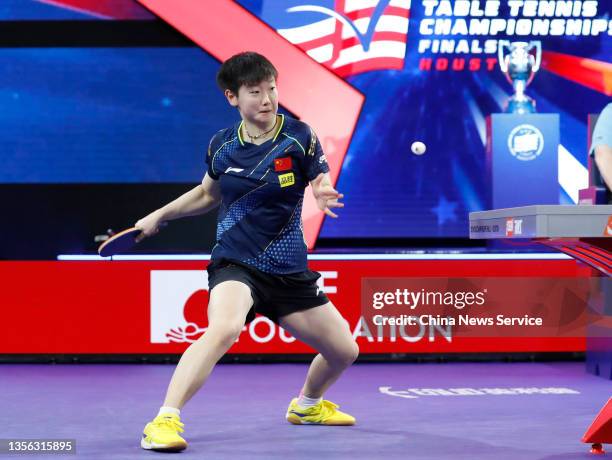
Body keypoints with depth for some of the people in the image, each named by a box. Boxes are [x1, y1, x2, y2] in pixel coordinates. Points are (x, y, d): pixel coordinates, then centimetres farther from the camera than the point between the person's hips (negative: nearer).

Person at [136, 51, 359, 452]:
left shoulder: (299, 137, -7)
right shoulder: (222, 145, -2)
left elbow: (321, 185, -3)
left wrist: (325, 195, -26)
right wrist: (160, 215, 14)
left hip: (289, 270, 2)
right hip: (235, 264, -2)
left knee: (345, 351, 9)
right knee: (224, 328, -35)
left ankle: (307, 405, 42)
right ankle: (165, 421, -31)